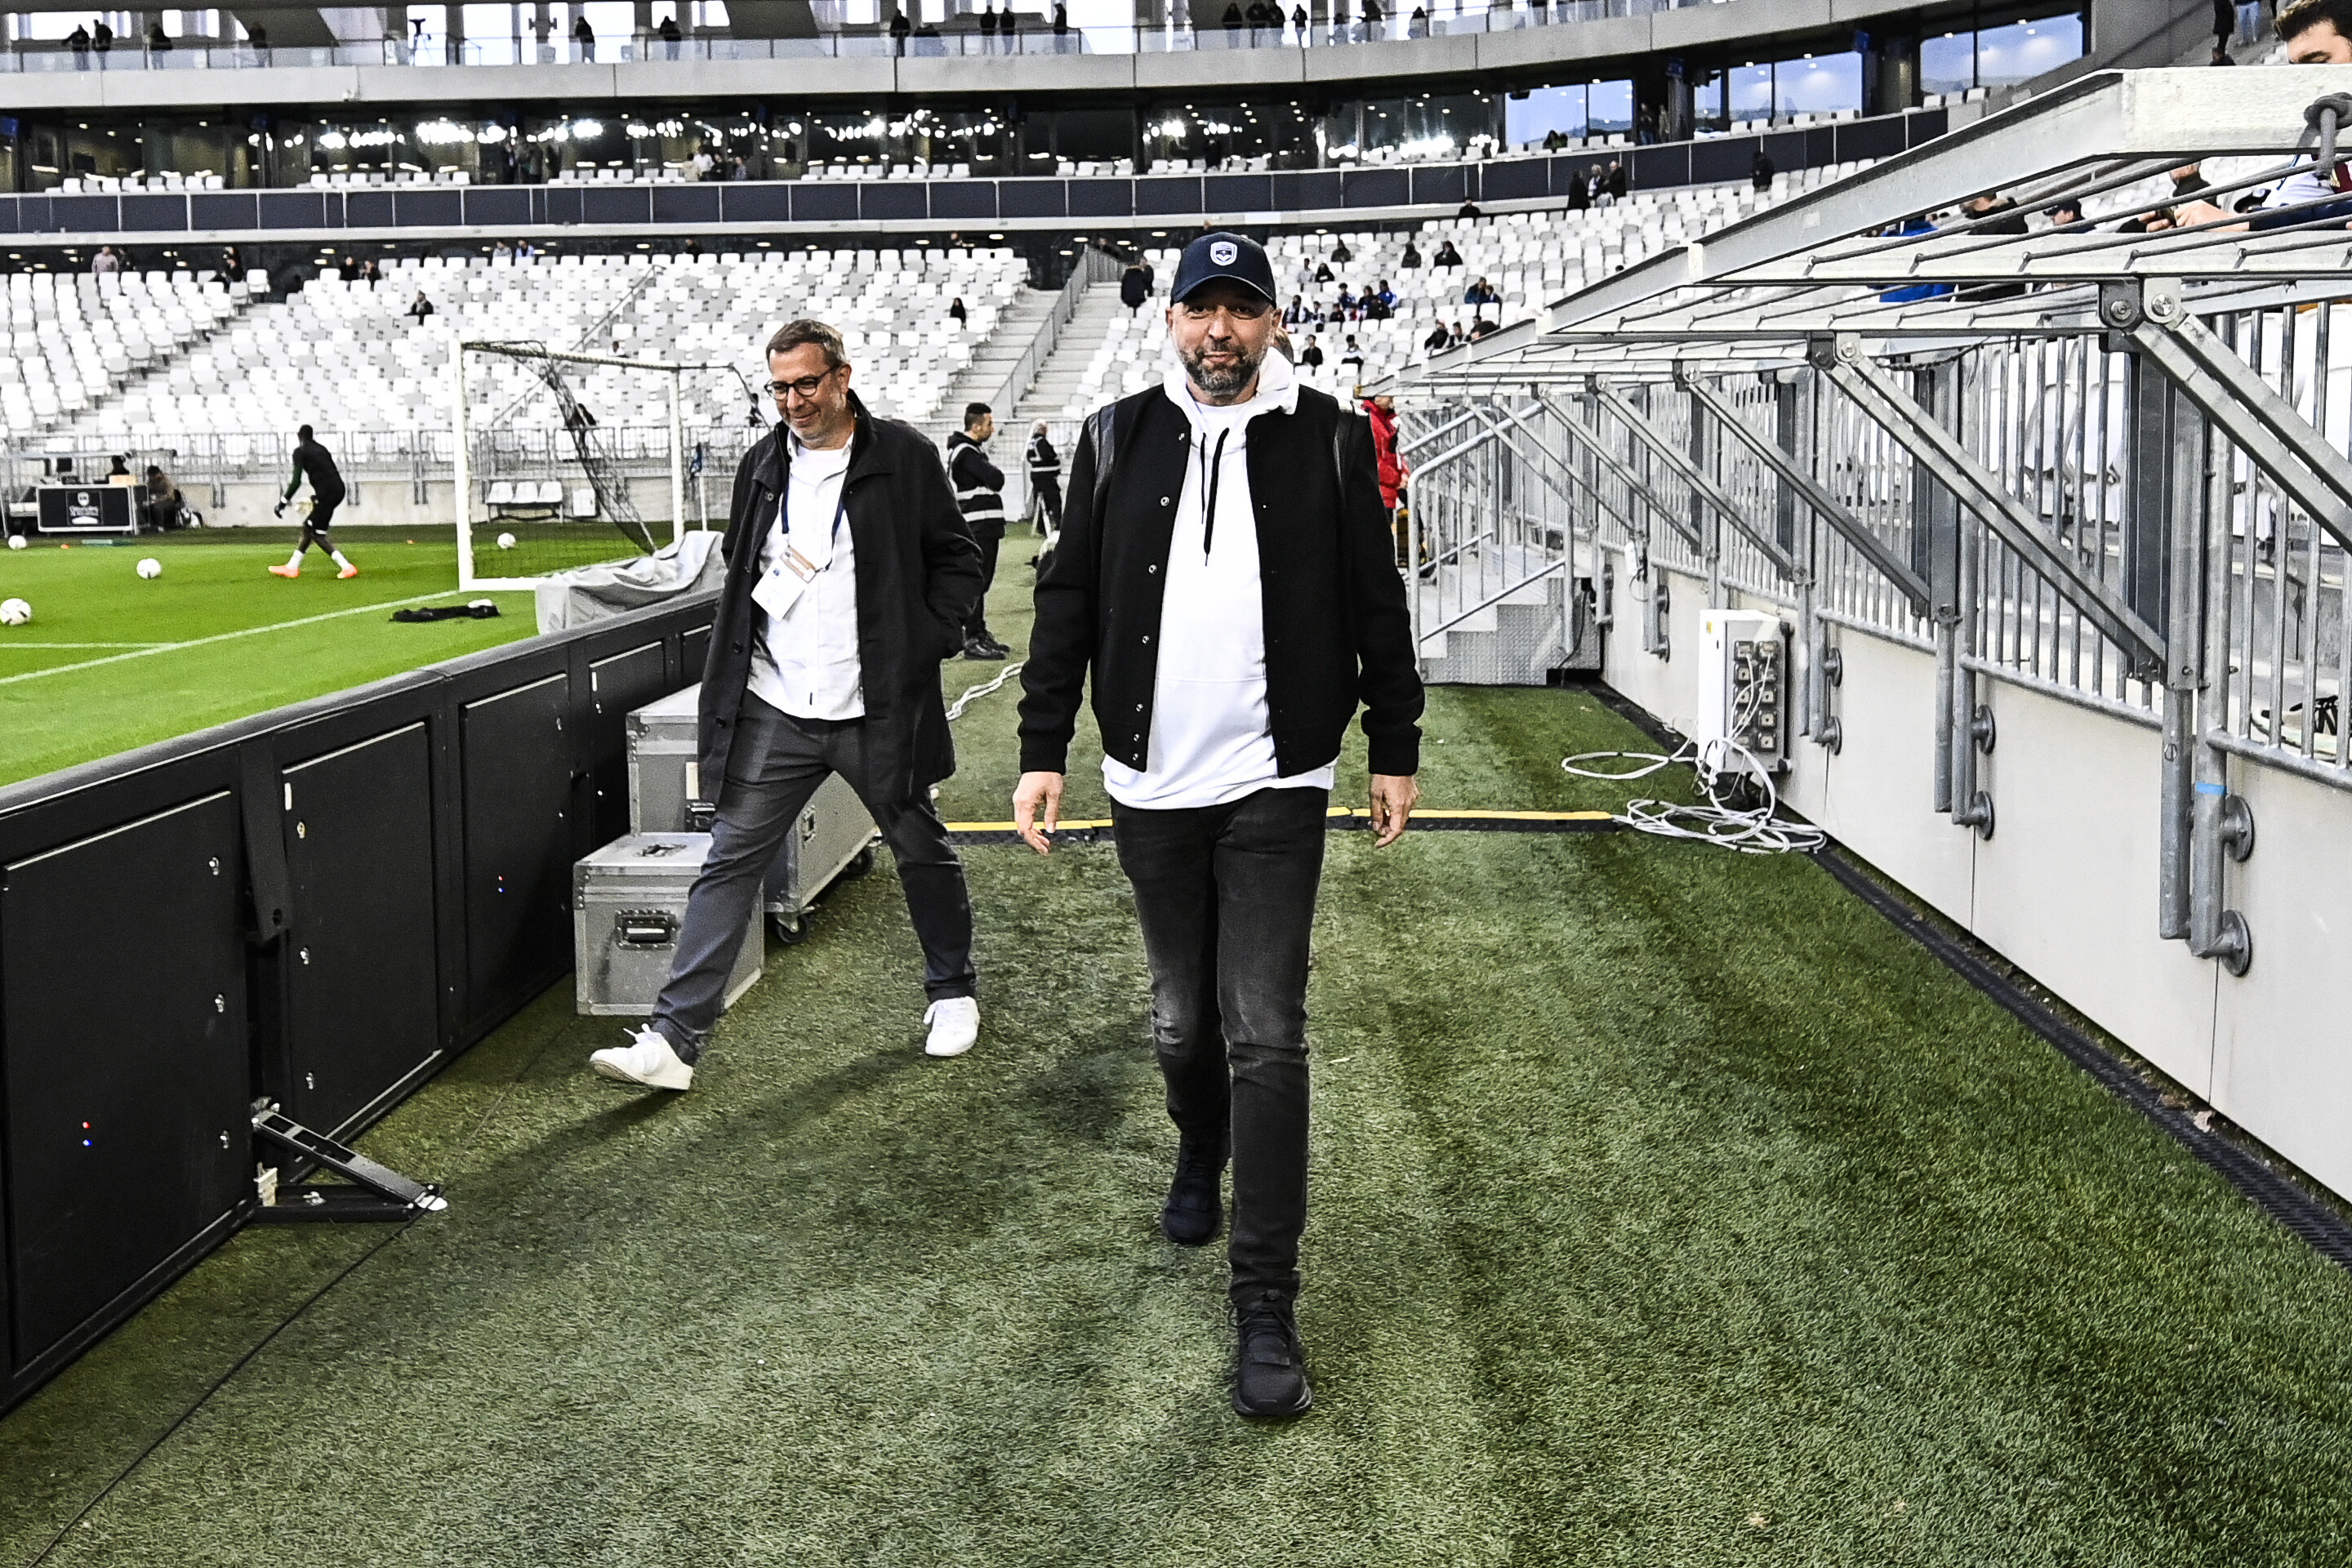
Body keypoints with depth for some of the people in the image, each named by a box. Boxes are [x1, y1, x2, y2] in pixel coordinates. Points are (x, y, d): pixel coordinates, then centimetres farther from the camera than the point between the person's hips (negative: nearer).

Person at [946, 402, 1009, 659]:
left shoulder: (975, 450, 19)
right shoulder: (966, 453, -15)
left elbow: (994, 481, 20)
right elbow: (997, 480, -20)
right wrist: (996, 472, 0)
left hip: (986, 528, 10)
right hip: (977, 528, -10)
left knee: (981, 582, 14)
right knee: (976, 583, -9)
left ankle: (981, 634, 20)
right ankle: (972, 640, -9)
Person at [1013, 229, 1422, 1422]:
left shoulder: (1328, 440, 0)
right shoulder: (1119, 439, 5)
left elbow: (1376, 605, 5)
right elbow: (1068, 600, 7)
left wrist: (1395, 752, 5)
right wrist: (1043, 750, 2)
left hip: (1276, 787, -2)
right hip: (1151, 785, 3)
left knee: (1265, 1037, -7)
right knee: (1182, 1020, 16)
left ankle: (1266, 1311, -4)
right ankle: (1201, 1155, 48)